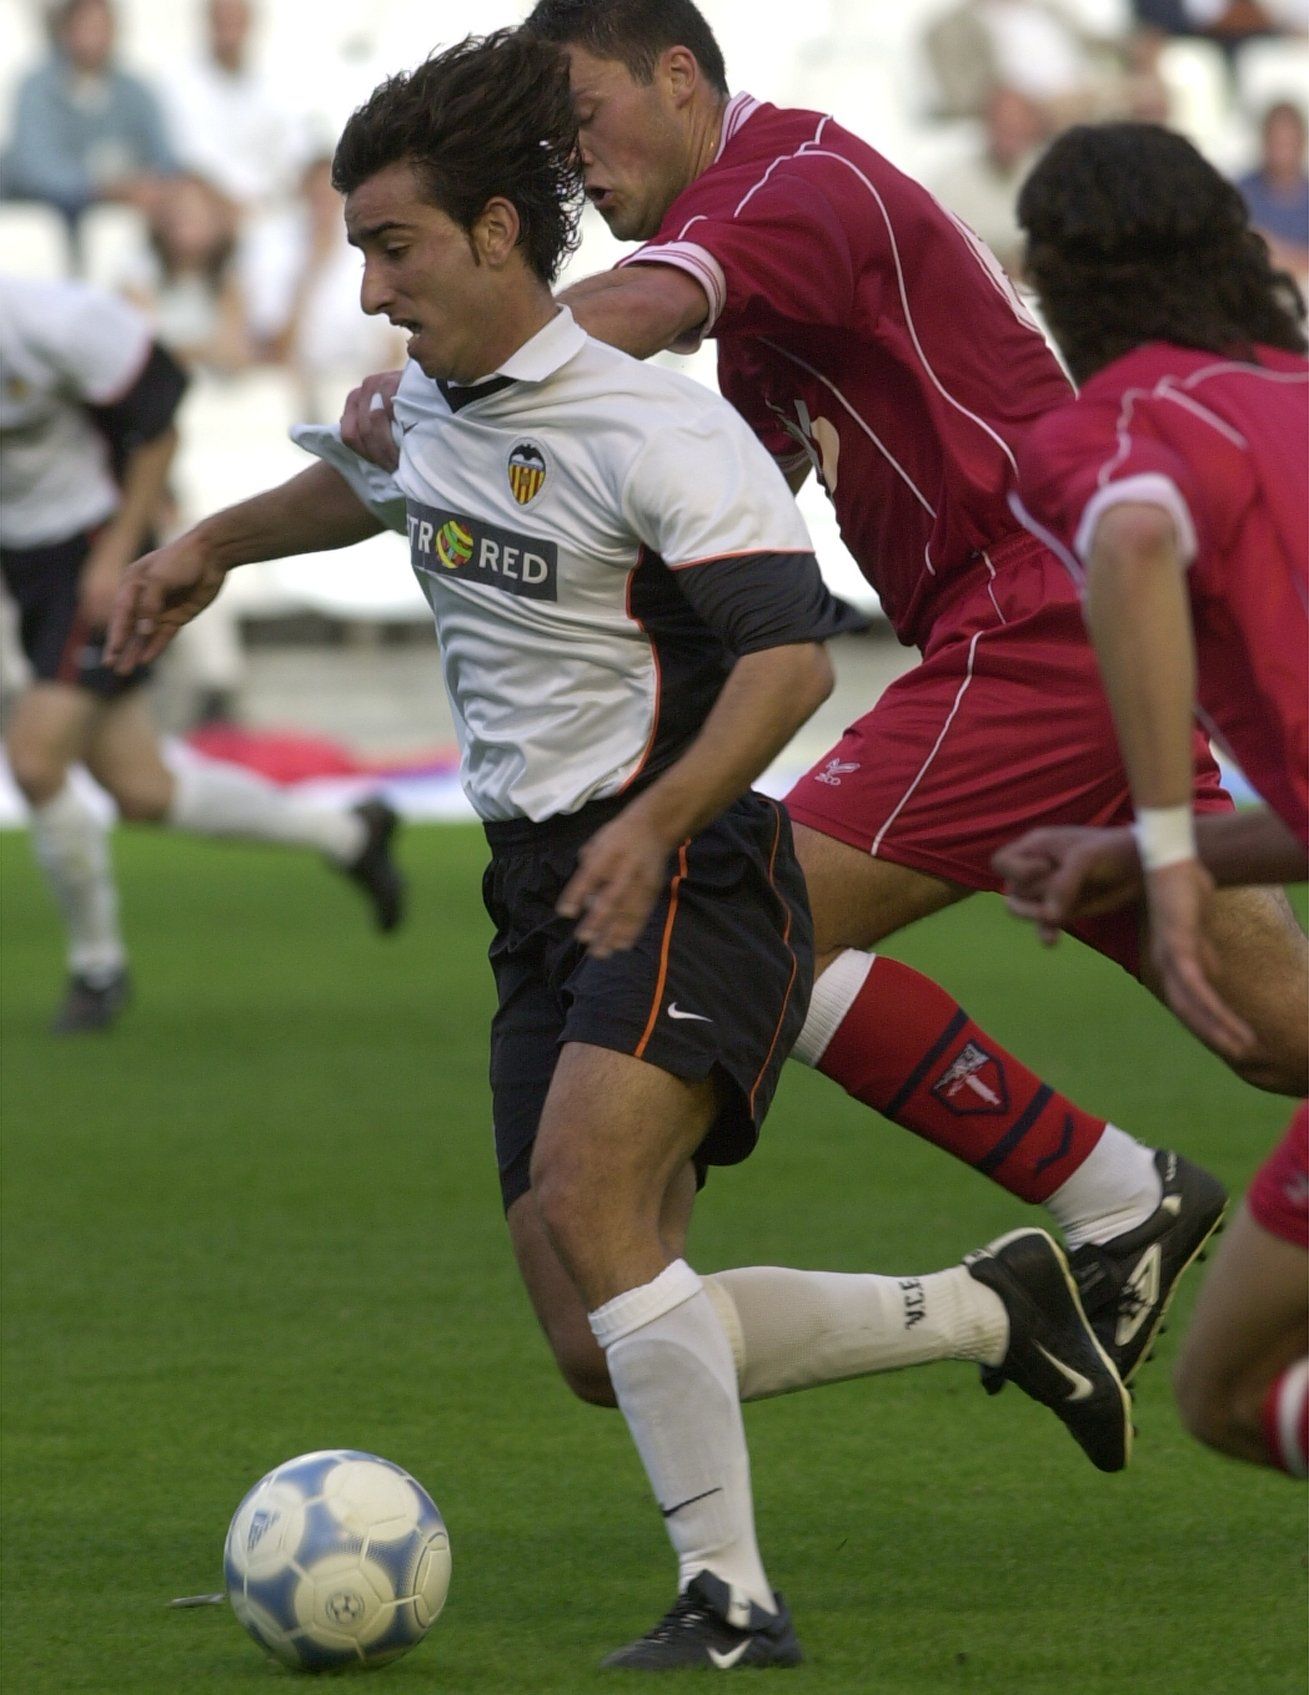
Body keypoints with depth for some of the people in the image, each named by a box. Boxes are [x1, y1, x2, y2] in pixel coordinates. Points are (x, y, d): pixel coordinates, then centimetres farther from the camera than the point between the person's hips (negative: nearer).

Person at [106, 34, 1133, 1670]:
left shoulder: (650, 429, -16)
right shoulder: (434, 397, 10)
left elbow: (791, 651, -24)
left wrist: (656, 822, -35)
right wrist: (216, 542, 32)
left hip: (683, 877, -9)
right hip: (541, 890, 9)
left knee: (586, 1208, -28)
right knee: (610, 1335, 3)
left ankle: (730, 1597, -20)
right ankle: (994, 1308, 20)